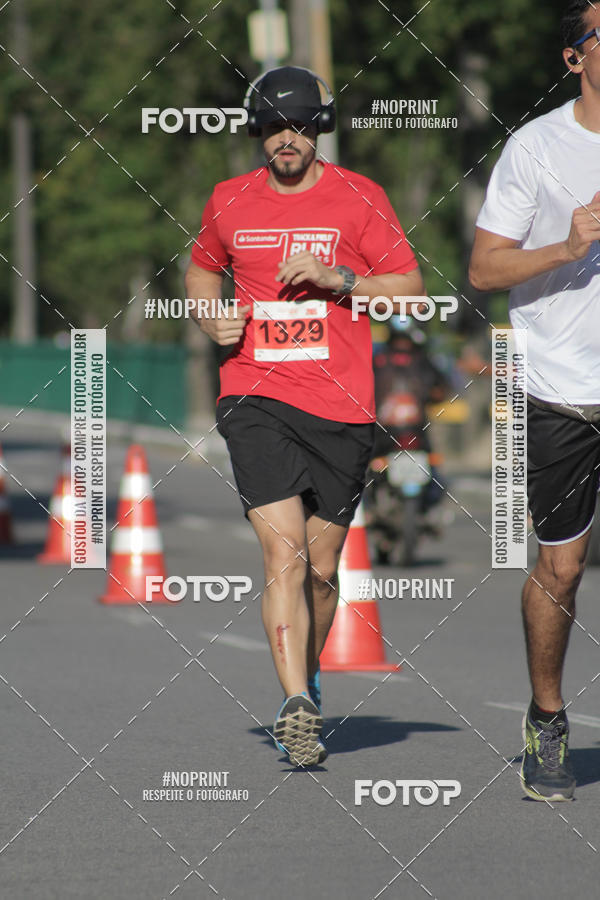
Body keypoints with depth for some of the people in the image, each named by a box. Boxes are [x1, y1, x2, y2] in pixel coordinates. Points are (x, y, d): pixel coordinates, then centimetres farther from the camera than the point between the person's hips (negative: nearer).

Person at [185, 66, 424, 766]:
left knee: (321, 569, 9)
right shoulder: (229, 202, 9)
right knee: (284, 553, -17)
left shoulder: (359, 197, 1)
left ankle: (306, 678, 33)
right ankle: (297, 708, -22)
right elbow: (202, 267, 27)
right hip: (256, 399, 0)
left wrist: (337, 278, -13)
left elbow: (410, 285, 1)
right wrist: (212, 317, 7)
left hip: (340, 406, 0)